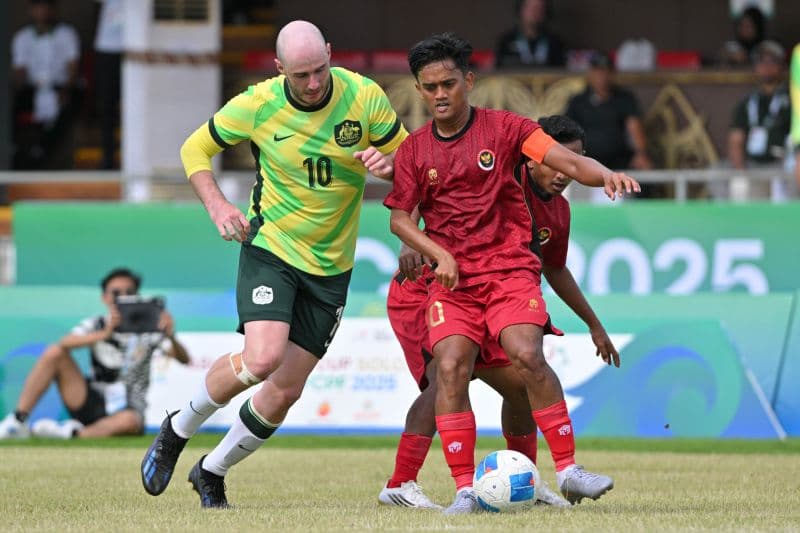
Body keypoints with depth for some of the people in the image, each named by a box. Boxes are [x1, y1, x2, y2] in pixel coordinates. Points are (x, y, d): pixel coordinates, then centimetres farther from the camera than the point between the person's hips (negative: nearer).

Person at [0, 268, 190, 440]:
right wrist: (104, 334, -36)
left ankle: (73, 433, -24)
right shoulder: (96, 325, 3)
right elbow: (64, 343, -19)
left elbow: (183, 359, -13)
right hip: (91, 403, 2)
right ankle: (17, 421, -15)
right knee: (54, 353, -14)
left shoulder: (148, 328, 0)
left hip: (127, 409, -2)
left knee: (130, 421, -40)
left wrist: (171, 338, -36)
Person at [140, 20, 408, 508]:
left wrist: (387, 165, -22)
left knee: (286, 392, 2)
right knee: (262, 359, -24)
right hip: (270, 246, -2)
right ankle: (178, 429, 2)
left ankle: (212, 472, 25)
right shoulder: (257, 105, -12)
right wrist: (217, 205, -12)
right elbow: (196, 149, 4)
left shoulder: (365, 97, -10)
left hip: (331, 265, 2)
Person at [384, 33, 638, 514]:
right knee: (450, 368, -17)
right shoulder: (414, 150, 8)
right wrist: (439, 253, -7)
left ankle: (568, 470, -15)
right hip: (452, 277, 2)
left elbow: (569, 162, -8)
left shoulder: (504, 128, 0)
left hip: (511, 268, -2)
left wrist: (605, 175, -29)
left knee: (527, 355, -23)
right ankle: (465, 488, -13)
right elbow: (399, 218, 10)